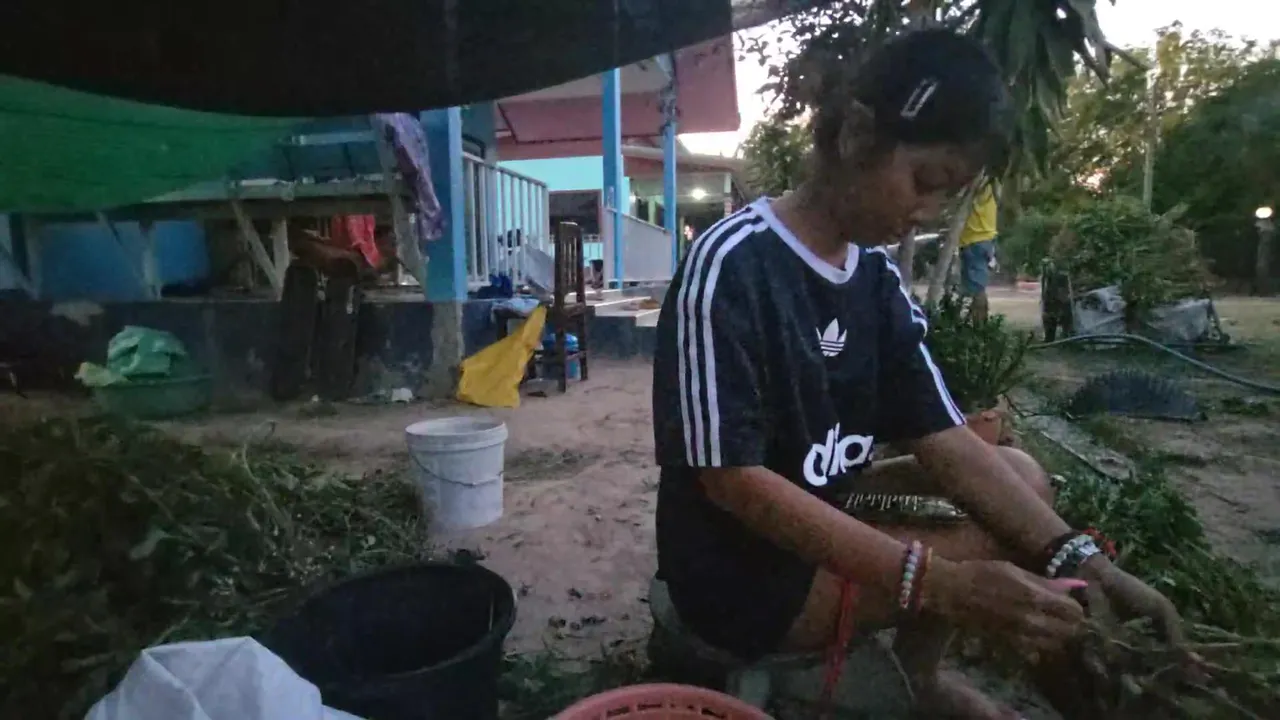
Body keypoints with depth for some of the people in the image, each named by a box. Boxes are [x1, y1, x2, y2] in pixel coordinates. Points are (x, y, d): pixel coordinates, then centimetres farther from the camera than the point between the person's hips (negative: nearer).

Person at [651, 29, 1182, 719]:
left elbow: (943, 439, -1)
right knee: (1005, 554, -11)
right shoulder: (730, 266, -24)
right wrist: (940, 581, -30)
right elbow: (733, 478, -26)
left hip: (824, 514, 8)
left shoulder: (874, 274, -1)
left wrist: (1078, 558, -14)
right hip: (741, 570, -7)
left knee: (1022, 476, 7)